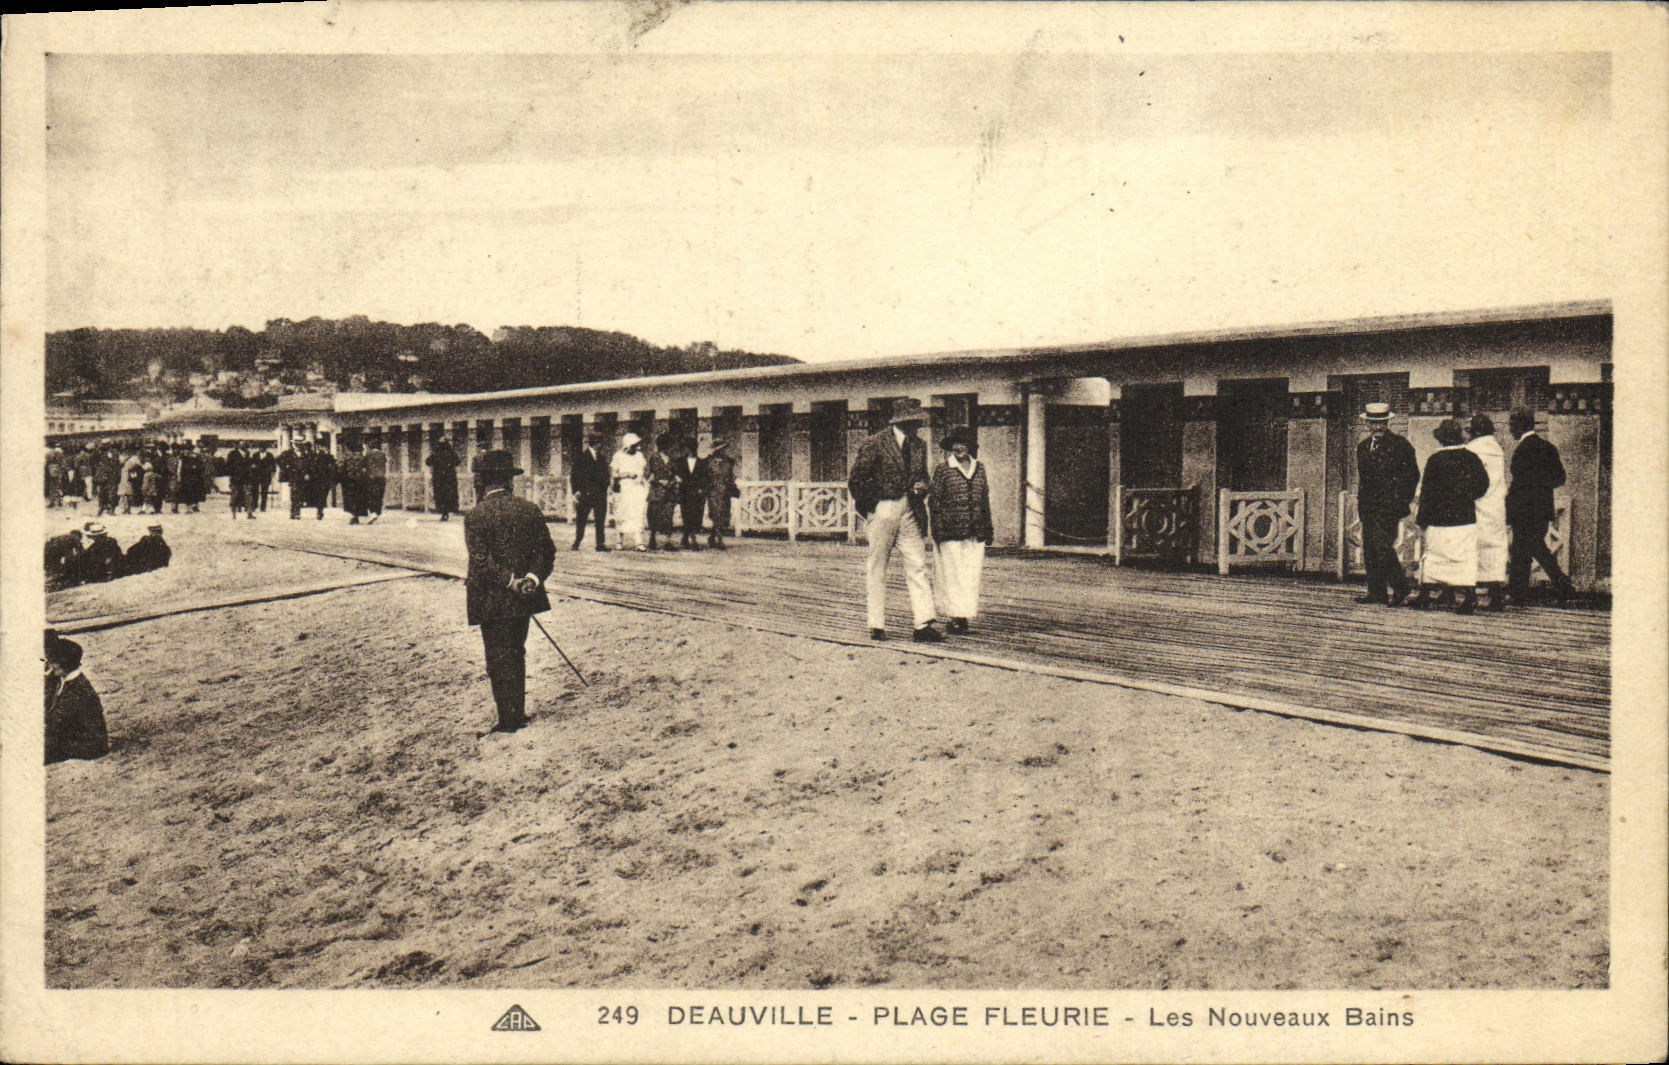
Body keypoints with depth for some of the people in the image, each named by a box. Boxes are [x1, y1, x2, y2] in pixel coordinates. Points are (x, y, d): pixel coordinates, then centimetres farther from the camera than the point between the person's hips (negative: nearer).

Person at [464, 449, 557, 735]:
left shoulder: (475, 516, -12)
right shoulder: (530, 510, 1)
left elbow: (481, 561, -19)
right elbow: (547, 550, 1)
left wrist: (511, 581, -14)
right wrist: (533, 577, -8)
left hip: (491, 601, -5)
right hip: (524, 599, 5)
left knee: (499, 659, 4)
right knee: (517, 654, 19)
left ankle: (508, 718, 9)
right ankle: (519, 712, 26)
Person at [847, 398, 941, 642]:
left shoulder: (918, 447, 11)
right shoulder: (874, 445, -7)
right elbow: (856, 482, -5)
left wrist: (922, 487, 1)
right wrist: (870, 509, -1)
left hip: (909, 513, 5)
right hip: (882, 511, -5)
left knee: (918, 566, -3)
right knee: (877, 569, 3)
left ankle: (923, 626, -5)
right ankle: (877, 626, 11)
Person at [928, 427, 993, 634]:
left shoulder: (979, 469, 12)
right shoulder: (943, 470, 0)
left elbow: (985, 501, 16)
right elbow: (936, 502, -2)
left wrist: (988, 531, 14)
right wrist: (938, 532, -8)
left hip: (975, 533, 4)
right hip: (951, 532, -4)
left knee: (972, 576, 4)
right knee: (952, 576, -2)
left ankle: (965, 615, 11)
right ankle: (954, 617, 4)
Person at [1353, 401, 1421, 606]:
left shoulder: (1400, 445, -2)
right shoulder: (1363, 447, 18)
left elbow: (1412, 476, -2)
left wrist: (1401, 500, -7)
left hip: (1389, 507, -7)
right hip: (1368, 508, 7)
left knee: (1383, 547, -14)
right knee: (1369, 550, 5)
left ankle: (1400, 588, -1)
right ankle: (1376, 593, 10)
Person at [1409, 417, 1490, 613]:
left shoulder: (1435, 459, -5)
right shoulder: (1471, 458, 2)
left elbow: (1427, 490, -4)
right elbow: (1483, 483, 5)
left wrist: (1422, 517, 1)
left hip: (1440, 518, -2)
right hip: (1466, 517, 2)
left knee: (1433, 556, 7)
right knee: (1466, 556, 2)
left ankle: (1425, 595, 13)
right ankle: (1469, 598, -5)